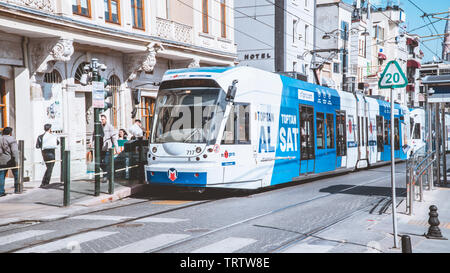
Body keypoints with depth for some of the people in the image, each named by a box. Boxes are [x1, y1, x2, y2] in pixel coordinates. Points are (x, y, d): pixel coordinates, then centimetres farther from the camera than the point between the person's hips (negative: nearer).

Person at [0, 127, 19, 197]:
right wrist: (16, 160, -18)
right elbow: (15, 151, -17)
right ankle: (17, 190, 13)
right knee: (16, 175, 10)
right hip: (11, 160, -4)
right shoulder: (12, 139, -7)